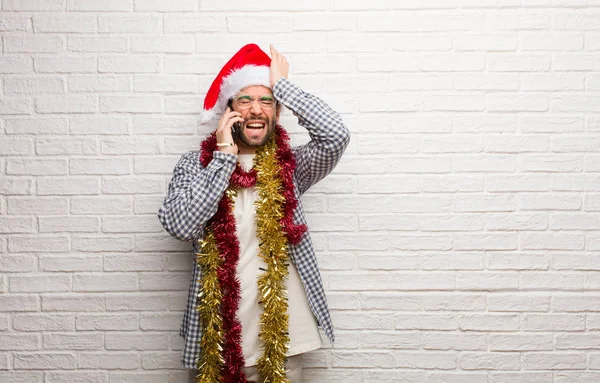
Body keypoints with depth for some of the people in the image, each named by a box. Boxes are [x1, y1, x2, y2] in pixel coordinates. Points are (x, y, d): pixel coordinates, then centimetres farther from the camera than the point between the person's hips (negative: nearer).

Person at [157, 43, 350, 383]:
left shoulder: (290, 166, 2)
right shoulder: (196, 164, 0)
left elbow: (336, 134, -15)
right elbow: (181, 225, -16)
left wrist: (282, 84, -8)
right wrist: (224, 155, -13)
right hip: (216, 330, 0)